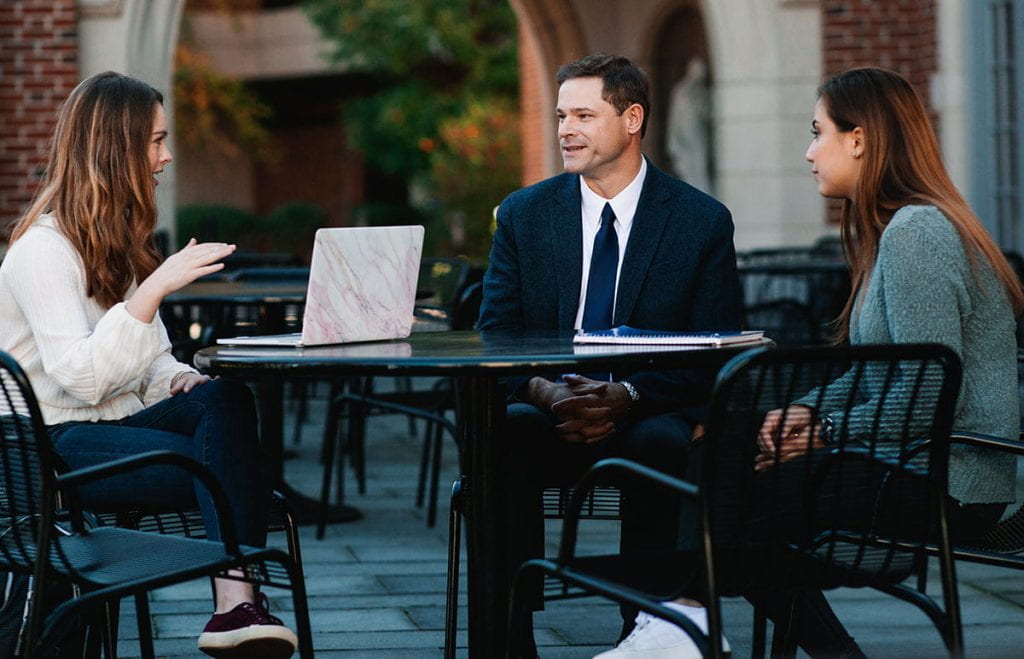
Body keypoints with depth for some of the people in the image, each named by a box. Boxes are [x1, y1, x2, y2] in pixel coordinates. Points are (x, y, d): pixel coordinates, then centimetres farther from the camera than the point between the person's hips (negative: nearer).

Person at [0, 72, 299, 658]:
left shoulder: (120, 242, 18)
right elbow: (82, 378, -23)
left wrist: (182, 380, -4)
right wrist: (157, 287, -28)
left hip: (120, 420, 7)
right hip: (56, 446, -7)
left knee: (226, 397, -26)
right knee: (225, 468, -27)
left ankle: (237, 606, -40)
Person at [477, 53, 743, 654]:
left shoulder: (703, 221, 1)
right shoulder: (523, 214, 7)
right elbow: (494, 337, 4)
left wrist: (628, 396, -21)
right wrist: (542, 390, -19)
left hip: (650, 416, -2)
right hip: (547, 413, 2)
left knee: (662, 444, -36)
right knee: (499, 435, -32)